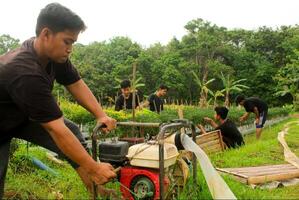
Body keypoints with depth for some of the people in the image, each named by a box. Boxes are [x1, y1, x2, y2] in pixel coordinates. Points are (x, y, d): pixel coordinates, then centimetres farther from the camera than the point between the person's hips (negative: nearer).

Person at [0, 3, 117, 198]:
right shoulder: (26, 73, -41)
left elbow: (76, 84, -4)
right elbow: (57, 130, -40)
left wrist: (101, 116, -17)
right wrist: (94, 168, -35)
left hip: (22, 115, 7)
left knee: (72, 132, -9)